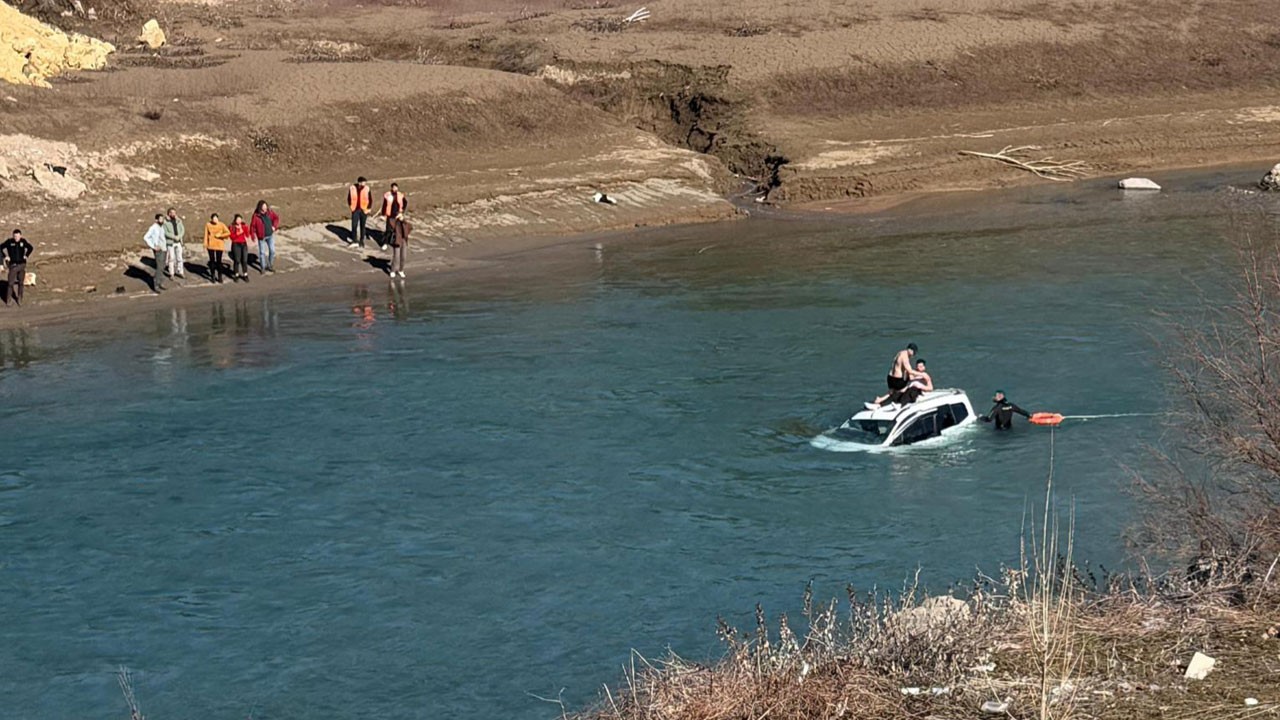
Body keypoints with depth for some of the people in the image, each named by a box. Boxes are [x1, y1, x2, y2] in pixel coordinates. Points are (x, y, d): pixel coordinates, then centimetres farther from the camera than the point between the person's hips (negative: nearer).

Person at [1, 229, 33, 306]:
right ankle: (8, 300, 6)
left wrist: (26, 256, 6)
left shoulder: (23, 241, 0)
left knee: (21, 283, 7)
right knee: (11, 283, -4)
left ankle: (19, 299, 17)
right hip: (13, 265, -2)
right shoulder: (9, 241, -7)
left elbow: (30, 248, 15)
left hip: (22, 264, 2)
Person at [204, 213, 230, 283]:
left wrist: (220, 235, -16)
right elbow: (206, 235, 2)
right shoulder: (208, 225, -3)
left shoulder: (222, 225, -5)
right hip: (211, 246, 1)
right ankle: (213, 276, 16)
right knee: (212, 261, 6)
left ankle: (219, 276, 14)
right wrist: (205, 245, 1)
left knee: (219, 261, 3)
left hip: (219, 246, -1)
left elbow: (228, 233, -10)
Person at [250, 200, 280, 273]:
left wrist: (274, 226, -8)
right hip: (261, 237, -4)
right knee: (262, 252, 3)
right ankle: (263, 268, 19)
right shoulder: (256, 216, -20)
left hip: (270, 235, 4)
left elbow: (276, 218, 6)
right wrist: (253, 236, -14)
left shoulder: (270, 212, -9)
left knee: (272, 251, 8)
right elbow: (252, 226, -12)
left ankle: (270, 266, 27)